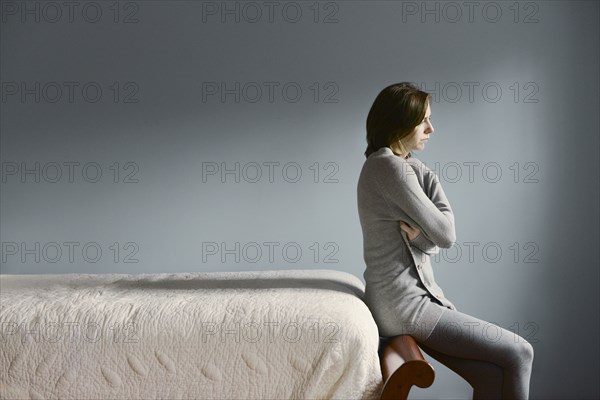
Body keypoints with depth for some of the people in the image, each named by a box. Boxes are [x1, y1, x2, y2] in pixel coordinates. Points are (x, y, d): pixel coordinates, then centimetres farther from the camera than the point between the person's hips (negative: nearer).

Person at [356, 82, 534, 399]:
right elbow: (446, 235, -14)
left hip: (412, 293, 9)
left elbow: (435, 239, 12)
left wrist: (421, 234, -12)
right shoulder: (392, 167, -17)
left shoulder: (382, 164, 14)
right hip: (404, 304, -9)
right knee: (519, 353, -5)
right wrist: (429, 179, -2)